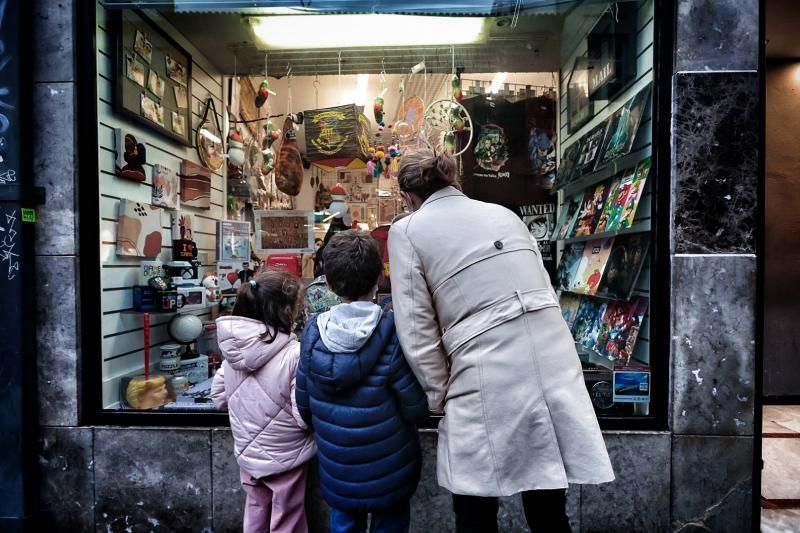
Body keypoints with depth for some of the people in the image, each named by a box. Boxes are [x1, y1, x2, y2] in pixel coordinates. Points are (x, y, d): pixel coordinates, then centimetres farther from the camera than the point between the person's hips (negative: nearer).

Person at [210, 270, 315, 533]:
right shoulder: (294, 354, -28)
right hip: (283, 457, -5)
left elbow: (219, 397, 3)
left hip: (247, 452, 6)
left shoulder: (233, 347, -9)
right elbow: (305, 415, -24)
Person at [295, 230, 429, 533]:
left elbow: (304, 404, -2)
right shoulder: (392, 333, -24)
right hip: (388, 472, -2)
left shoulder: (313, 332, -13)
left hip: (336, 473, 3)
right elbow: (416, 409, -17)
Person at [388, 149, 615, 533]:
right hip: (555, 371, 6)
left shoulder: (407, 231, 0)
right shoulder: (504, 214, 15)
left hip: (490, 386, -5)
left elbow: (417, 332, -4)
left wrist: (441, 397, 8)